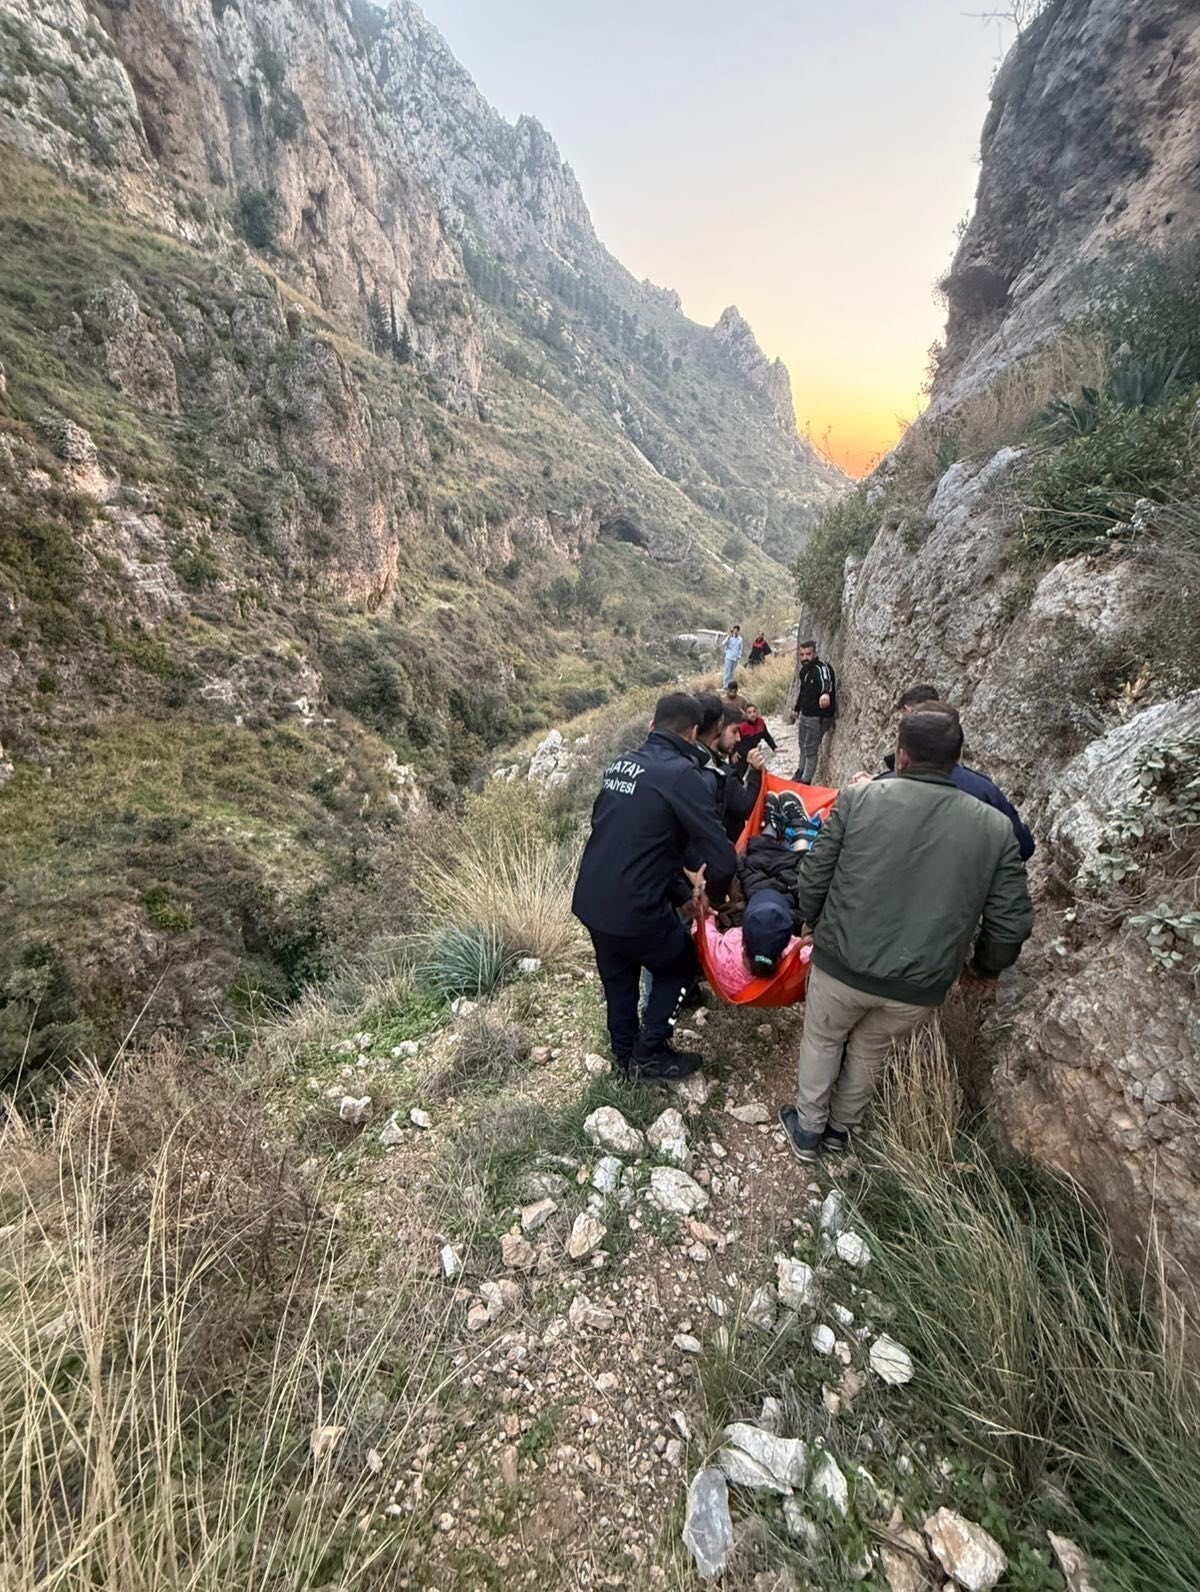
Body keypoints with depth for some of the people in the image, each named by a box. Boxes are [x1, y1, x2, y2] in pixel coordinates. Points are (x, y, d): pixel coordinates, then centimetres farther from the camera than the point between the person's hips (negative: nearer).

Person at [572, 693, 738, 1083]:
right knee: (680, 968, 22)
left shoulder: (620, 765, 7)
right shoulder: (683, 775, -15)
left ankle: (625, 1055, 45)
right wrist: (714, 890, 7)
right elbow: (723, 860, -18)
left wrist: (679, 890, 19)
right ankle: (649, 1056, 26)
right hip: (636, 909, -7)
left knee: (618, 980, 27)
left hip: (589, 900, 7)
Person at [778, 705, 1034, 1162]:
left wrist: (819, 927, 12)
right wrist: (985, 968, 18)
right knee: (869, 1052, 28)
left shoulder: (858, 799, -14)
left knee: (822, 1042, 25)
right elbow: (1012, 923, -2)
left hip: (842, 965, -2)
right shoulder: (995, 828, -7)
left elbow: (814, 879, -8)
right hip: (919, 987, 2)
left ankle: (807, 1130, 43)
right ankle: (841, 1127, 49)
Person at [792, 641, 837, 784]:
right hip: (805, 715, 9)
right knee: (803, 745, 22)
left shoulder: (822, 668, -21)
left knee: (811, 750, -3)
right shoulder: (803, 670, 7)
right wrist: (797, 708, 32)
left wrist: (826, 693, -67)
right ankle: (800, 773, 39)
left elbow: (826, 681, -45)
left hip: (818, 717, -9)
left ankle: (806, 780, 8)